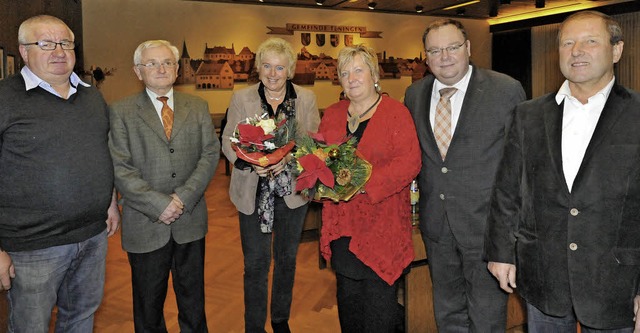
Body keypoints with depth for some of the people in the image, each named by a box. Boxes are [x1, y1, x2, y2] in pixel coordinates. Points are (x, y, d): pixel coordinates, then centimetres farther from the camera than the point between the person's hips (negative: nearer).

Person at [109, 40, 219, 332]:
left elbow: (210, 154, -2)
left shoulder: (198, 107, 6)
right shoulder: (120, 112, -3)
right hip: (145, 223, -2)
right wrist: (158, 204, -16)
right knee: (148, 303, 15)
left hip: (191, 219, 2)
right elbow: (120, 168, -9)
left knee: (193, 300, 17)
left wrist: (184, 197, -13)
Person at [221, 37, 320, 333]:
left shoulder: (306, 99, -2)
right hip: (253, 193, -1)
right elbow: (228, 142, -1)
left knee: (287, 258, 17)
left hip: (292, 191, 2)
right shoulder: (241, 98, -2)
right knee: (256, 263, 5)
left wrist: (288, 157, -22)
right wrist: (251, 162, -20)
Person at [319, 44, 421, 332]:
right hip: (342, 226, 5)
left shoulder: (396, 112, -6)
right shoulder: (332, 114, 11)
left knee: (379, 304, 4)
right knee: (348, 302, 16)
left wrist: (364, 183, -23)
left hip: (381, 225, -5)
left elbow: (409, 163, -15)